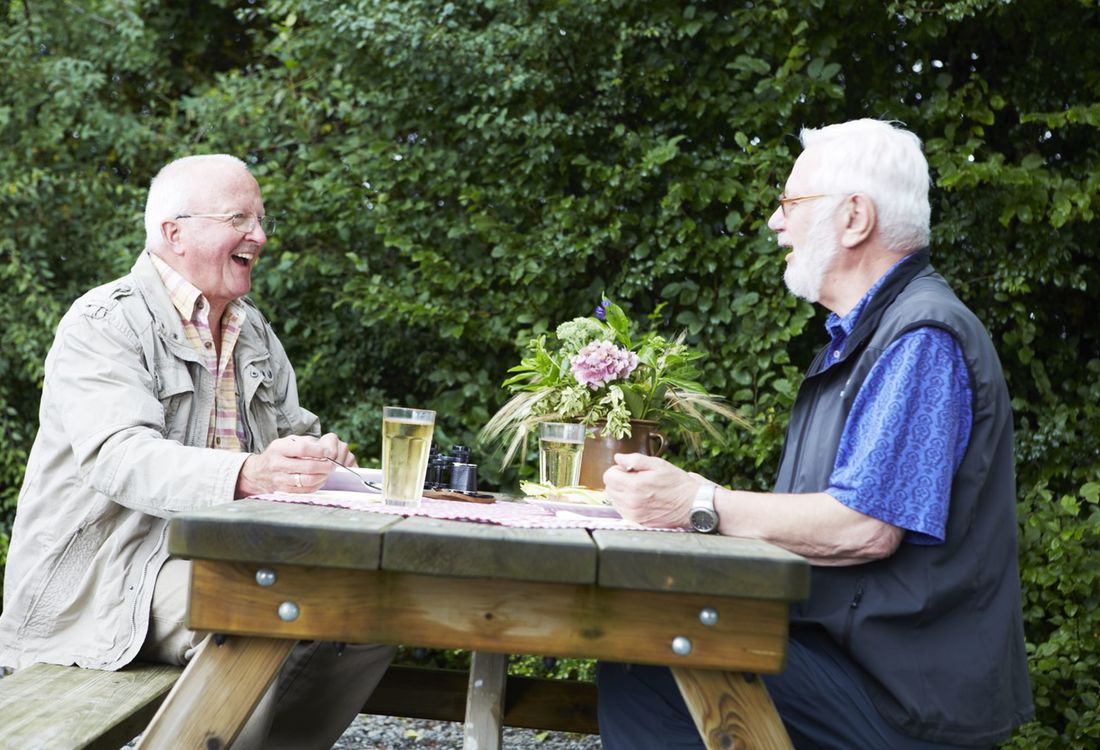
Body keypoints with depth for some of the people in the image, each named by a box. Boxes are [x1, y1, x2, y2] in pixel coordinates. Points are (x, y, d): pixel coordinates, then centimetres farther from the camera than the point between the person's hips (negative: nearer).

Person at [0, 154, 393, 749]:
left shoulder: (253, 330, 18)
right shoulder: (103, 324, -7)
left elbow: (297, 434, 22)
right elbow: (119, 456, -23)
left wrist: (321, 459, -5)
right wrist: (246, 475, -41)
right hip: (111, 568, -7)